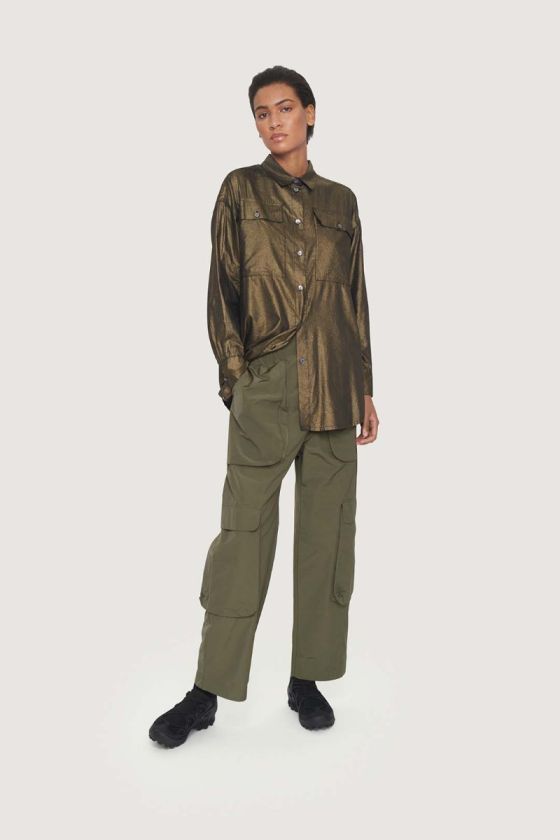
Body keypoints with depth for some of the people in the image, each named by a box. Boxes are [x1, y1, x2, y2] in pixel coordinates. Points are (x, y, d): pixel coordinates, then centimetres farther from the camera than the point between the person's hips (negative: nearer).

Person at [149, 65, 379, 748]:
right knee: (244, 532, -2)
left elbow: (356, 298, 14)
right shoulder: (240, 190, 6)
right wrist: (236, 375, -7)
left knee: (327, 532, 6)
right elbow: (222, 290, 2)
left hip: (334, 391, 4)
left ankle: (308, 679, 22)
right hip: (266, 386, -3)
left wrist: (365, 389, 10)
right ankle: (207, 692, 12)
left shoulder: (341, 200, 14)